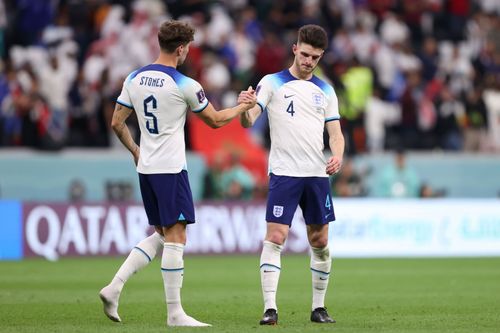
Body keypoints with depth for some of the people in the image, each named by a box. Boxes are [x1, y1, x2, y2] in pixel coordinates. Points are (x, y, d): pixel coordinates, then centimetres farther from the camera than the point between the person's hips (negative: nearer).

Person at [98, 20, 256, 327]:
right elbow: (215, 120, 1)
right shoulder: (184, 85, -11)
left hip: (146, 168, 7)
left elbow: (117, 123, 10)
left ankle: (114, 288, 4)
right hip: (170, 169, -7)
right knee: (176, 236, -4)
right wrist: (242, 107, 17)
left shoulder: (134, 79, 6)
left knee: (161, 235, 15)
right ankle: (175, 313, -4)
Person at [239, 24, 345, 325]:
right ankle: (270, 308, -13)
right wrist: (244, 108, -31)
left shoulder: (325, 91, 13)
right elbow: (248, 121, -7)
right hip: (284, 173, -4)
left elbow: (335, 132, 11)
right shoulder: (272, 83, 1)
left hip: (317, 175, 4)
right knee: (275, 238, -12)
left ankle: (319, 307, 19)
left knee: (320, 242, 7)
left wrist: (338, 156, -10)